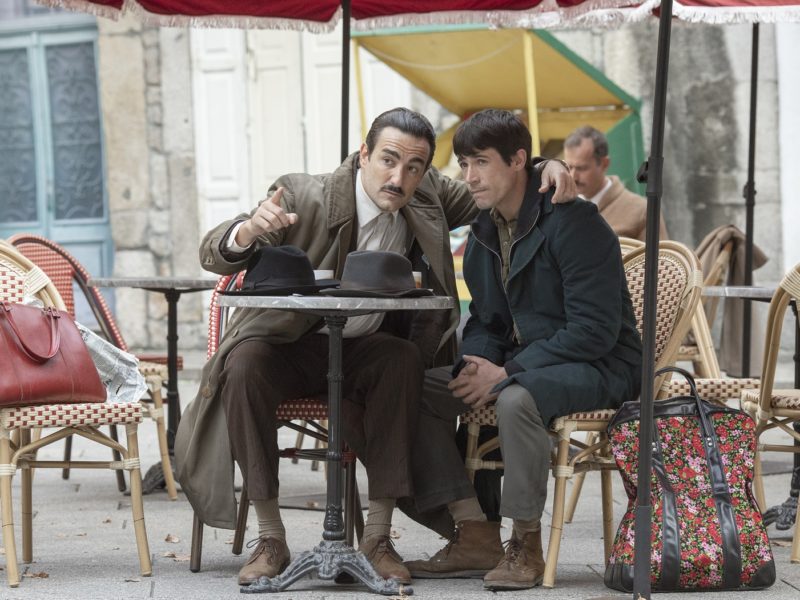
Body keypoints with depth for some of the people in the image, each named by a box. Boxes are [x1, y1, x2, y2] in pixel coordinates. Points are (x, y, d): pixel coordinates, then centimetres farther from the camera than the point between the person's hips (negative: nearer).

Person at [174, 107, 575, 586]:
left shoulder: (427, 199, -3)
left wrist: (544, 167, -10)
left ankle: (378, 536, -26)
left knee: (404, 360, -32)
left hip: (365, 348, 2)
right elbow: (214, 255, -20)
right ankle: (270, 537, -26)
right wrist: (248, 232, -44)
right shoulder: (303, 197, -17)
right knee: (245, 365, -35)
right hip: (288, 346, -2)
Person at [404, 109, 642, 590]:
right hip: (525, 363, 9)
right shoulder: (485, 233, 8)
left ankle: (527, 545, -22)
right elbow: (485, 321, 15)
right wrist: (476, 365, -10)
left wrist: (506, 373, -24)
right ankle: (476, 537, -9)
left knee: (516, 399, -39)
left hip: (598, 367, -8)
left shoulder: (572, 222, -18)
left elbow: (596, 330, -22)